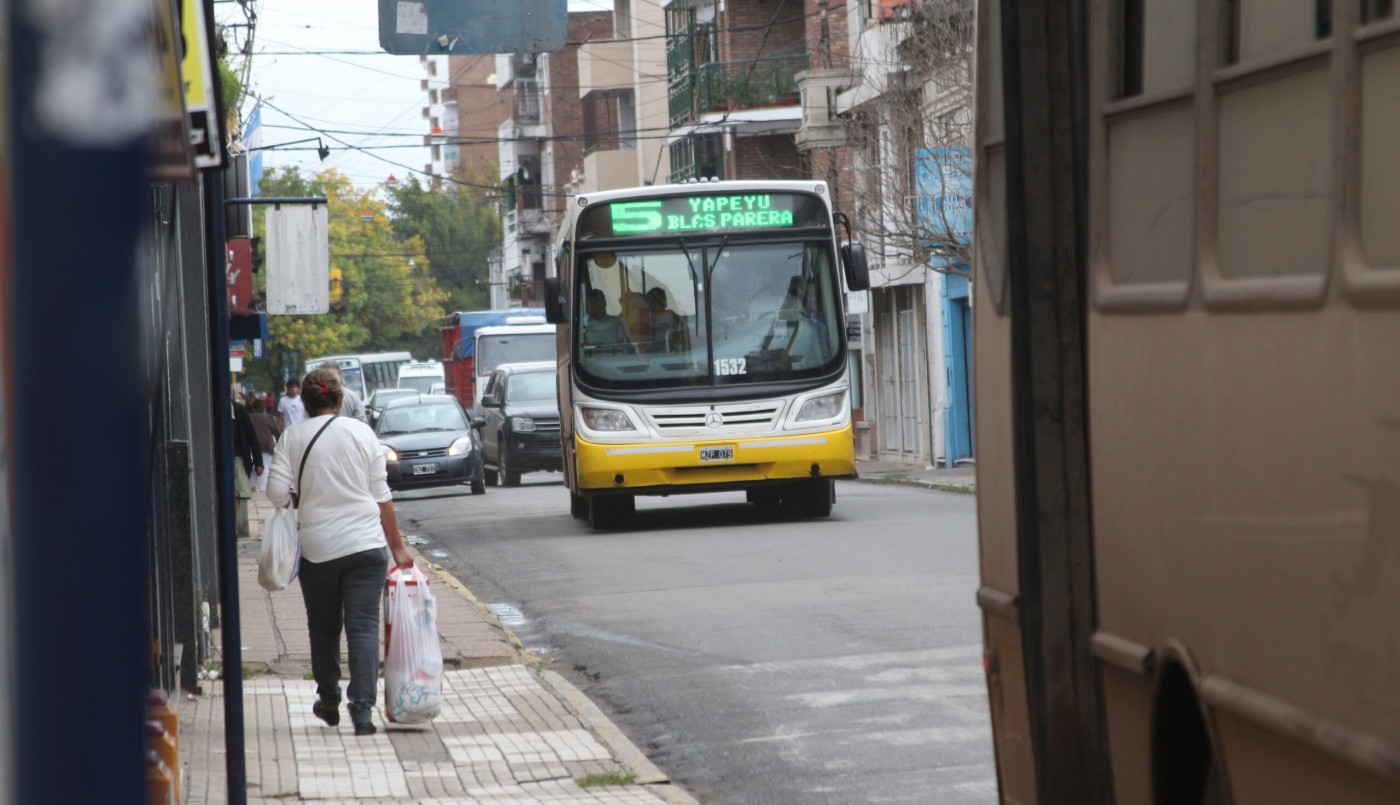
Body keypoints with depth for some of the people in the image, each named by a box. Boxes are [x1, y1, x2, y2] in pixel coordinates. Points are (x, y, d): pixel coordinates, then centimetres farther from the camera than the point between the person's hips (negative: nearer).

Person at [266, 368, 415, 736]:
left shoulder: (293, 436, -2)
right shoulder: (361, 432, 0)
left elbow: (278, 492, -7)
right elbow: (382, 496, 2)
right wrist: (397, 545, 9)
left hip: (318, 549, 0)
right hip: (366, 545, 0)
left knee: (324, 627, 18)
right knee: (363, 627, -1)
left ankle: (328, 702, 29)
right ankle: (362, 711, -10)